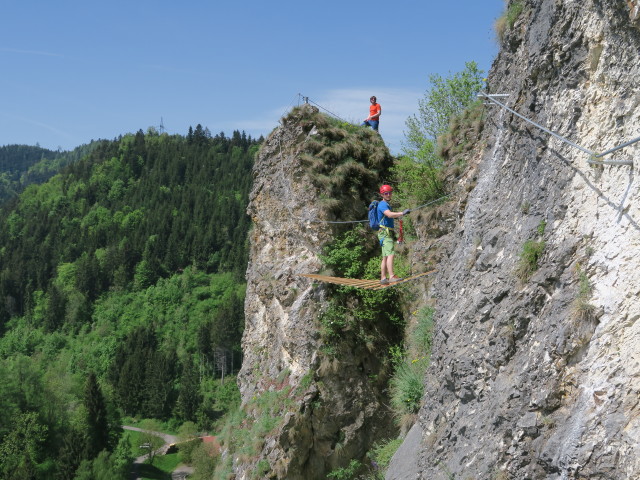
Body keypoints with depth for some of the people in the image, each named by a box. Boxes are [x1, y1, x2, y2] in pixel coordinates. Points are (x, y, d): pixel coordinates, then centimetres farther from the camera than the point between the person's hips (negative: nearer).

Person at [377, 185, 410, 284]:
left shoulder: (387, 204, 23)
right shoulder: (382, 204, -9)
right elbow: (390, 214, -28)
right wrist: (402, 213, -32)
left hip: (388, 234, 10)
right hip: (385, 233, -10)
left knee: (385, 257, 7)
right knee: (390, 254, -21)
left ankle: (383, 278, 7)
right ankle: (391, 276, -30)